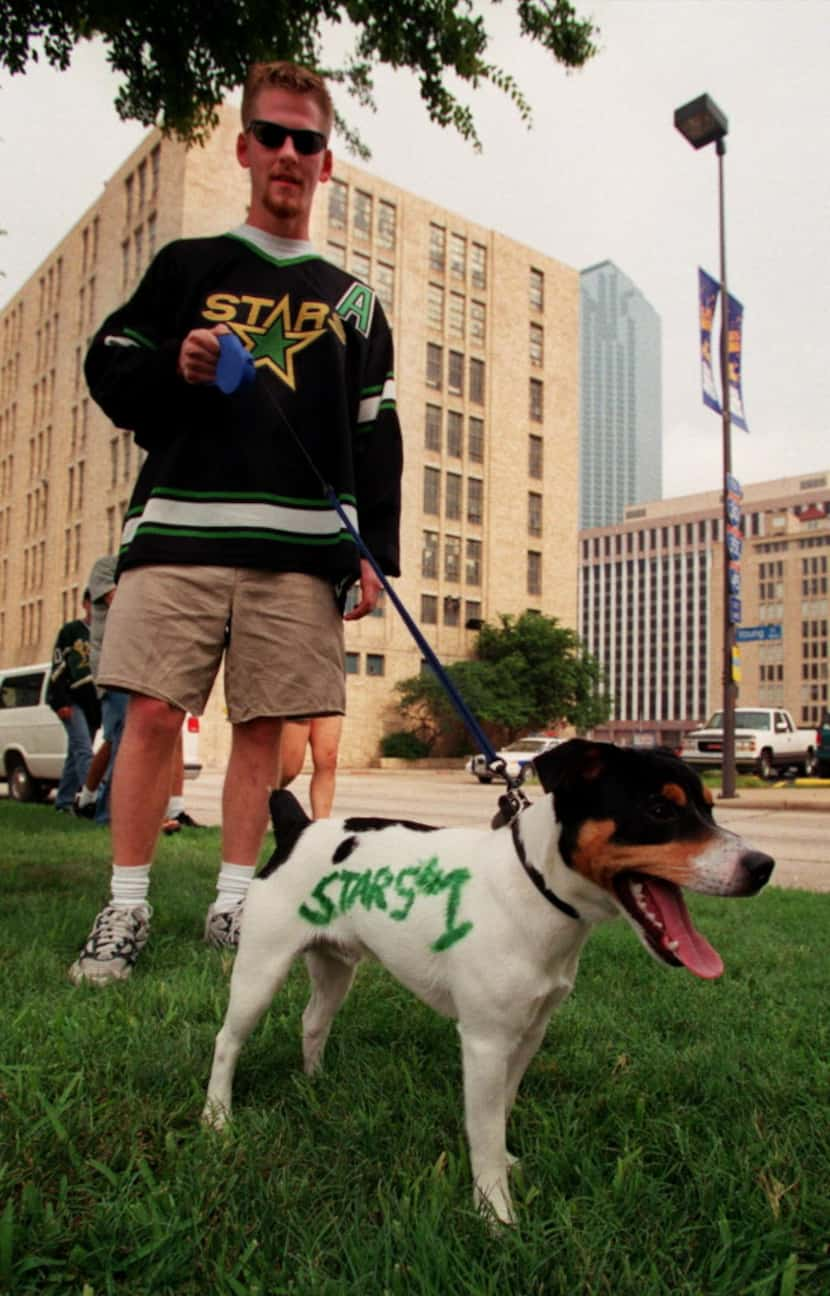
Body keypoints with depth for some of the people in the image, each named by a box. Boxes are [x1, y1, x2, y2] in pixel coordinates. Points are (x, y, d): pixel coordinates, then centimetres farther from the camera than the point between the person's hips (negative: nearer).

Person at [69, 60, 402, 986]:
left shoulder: (352, 301, 18)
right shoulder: (186, 266, 17)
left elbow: (377, 440, 11)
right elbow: (108, 370, 14)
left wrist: (374, 552, 1)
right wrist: (172, 369, -8)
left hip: (302, 545, 1)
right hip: (179, 527, 0)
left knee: (262, 727, 1)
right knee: (151, 714, -5)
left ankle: (233, 902, 14)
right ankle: (126, 907, 8)